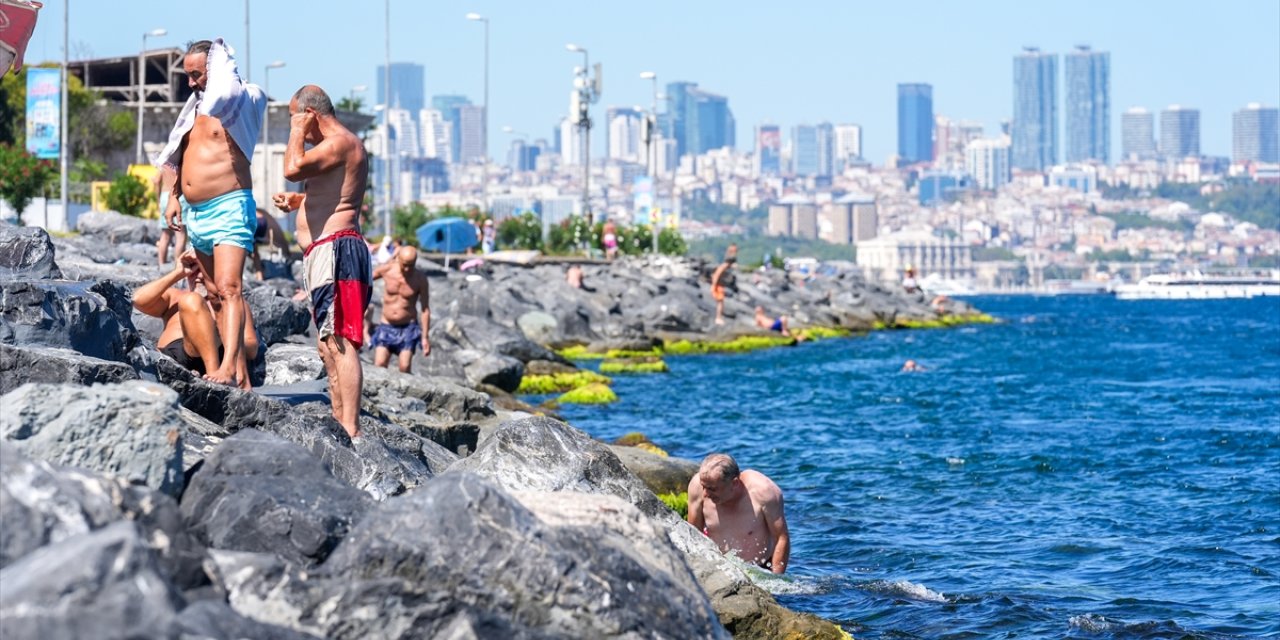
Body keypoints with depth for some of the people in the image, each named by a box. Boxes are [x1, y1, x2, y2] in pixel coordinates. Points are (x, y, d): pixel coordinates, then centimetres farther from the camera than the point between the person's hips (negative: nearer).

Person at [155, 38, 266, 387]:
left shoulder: (239, 102, -6)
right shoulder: (196, 108, 18)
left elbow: (225, 94, -31)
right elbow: (181, 156, 27)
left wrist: (220, 58, -12)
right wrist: (174, 197, 14)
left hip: (228, 208, -9)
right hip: (193, 212, 9)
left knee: (229, 288, -20)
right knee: (210, 291, 8)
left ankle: (228, 368, -31)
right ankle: (237, 364, 11)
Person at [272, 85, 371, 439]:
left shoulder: (340, 142, -12)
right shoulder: (339, 144, 23)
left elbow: (293, 168, -26)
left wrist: (298, 132, -10)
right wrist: (299, 200, 21)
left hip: (335, 249, -12)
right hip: (323, 253, 12)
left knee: (339, 343, -17)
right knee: (328, 344, 16)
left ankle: (350, 431, -23)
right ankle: (339, 423, 21)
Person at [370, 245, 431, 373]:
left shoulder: (420, 279, -11)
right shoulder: (386, 270, -8)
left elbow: (425, 309, -5)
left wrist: (425, 337, -7)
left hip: (407, 328, -2)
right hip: (386, 327, 2)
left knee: (405, 368, -13)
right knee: (379, 366, -11)